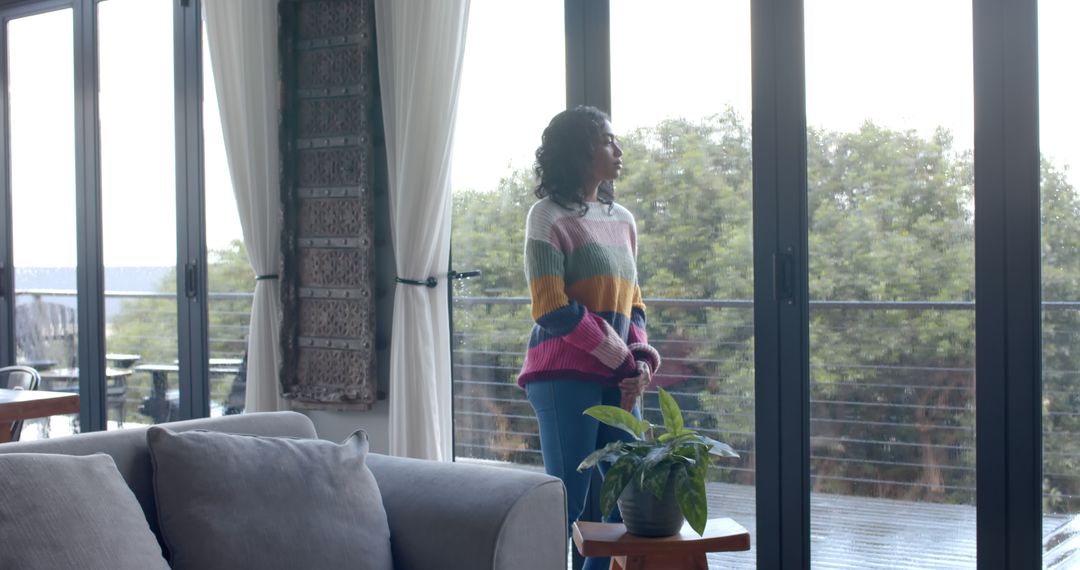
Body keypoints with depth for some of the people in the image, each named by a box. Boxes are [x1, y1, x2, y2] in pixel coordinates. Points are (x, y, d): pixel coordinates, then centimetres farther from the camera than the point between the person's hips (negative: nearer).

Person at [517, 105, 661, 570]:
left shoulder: (623, 220, 14)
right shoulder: (549, 216, -6)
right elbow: (553, 312, -13)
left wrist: (641, 360, -2)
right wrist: (623, 359, -10)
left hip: (618, 379, 7)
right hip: (564, 377, -7)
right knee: (566, 502, -4)